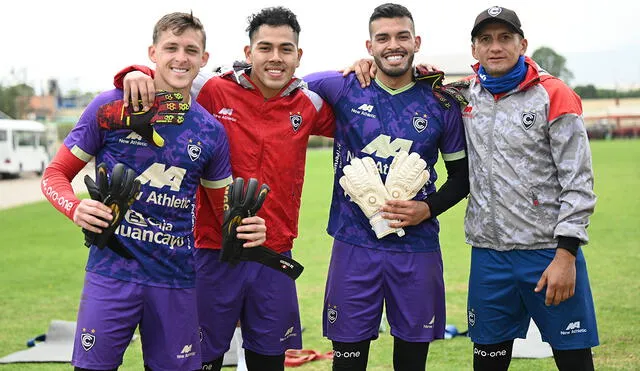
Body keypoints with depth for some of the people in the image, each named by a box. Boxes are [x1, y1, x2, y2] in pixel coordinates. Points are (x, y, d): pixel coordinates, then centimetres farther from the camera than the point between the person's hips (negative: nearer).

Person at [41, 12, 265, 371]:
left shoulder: (211, 131, 7)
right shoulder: (111, 108, -2)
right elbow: (55, 174, 3)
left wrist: (245, 226, -7)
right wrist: (77, 208, -18)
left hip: (177, 279, 3)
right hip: (112, 272, -2)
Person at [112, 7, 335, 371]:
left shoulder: (309, 106, 3)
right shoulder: (214, 92, -5)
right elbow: (166, 81, 4)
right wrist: (138, 74, -18)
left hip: (274, 257, 3)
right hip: (215, 253, -2)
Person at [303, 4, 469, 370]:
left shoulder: (441, 103, 2)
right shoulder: (343, 89, -1)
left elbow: (461, 174, 8)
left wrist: (429, 208, -7)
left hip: (417, 247, 1)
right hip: (354, 245, -1)